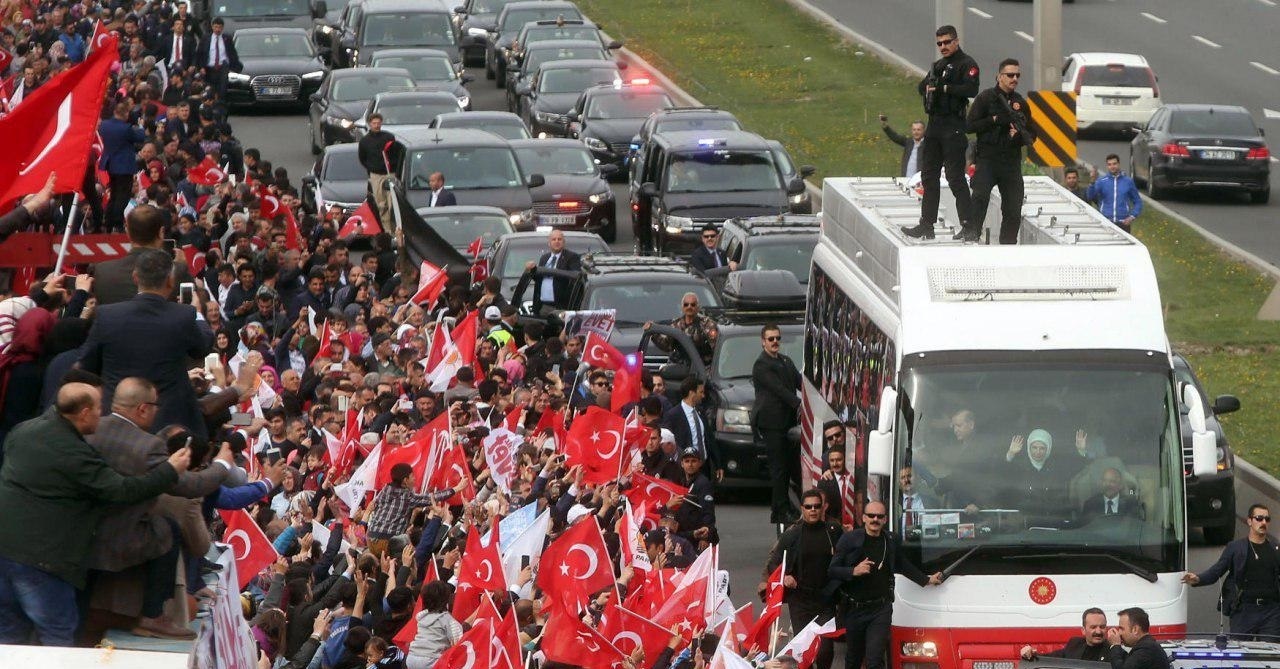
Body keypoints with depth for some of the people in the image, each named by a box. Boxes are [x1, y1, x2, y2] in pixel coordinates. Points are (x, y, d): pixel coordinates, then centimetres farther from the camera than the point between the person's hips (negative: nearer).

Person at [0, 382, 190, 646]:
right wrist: (171, 471, -3)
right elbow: (122, 491, -14)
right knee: (59, 634, 2)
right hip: (38, 553, -8)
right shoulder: (75, 454, -16)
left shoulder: (25, 429, 8)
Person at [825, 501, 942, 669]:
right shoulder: (849, 539, -4)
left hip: (881, 610, 0)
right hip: (853, 609, 0)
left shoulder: (891, 540, 6)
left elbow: (903, 566, 24)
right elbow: (832, 571, -6)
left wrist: (926, 580, 28)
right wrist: (853, 571, -22)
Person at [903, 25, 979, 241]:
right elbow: (921, 87, 21)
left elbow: (971, 89, -20)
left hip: (954, 127, -9)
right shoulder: (938, 65, 20)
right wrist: (928, 86, -1)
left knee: (956, 178, -11)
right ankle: (926, 226, 17)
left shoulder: (966, 64, -6)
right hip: (934, 125, 9)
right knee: (929, 176, 11)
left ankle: (969, 227, -9)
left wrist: (944, 88, -17)